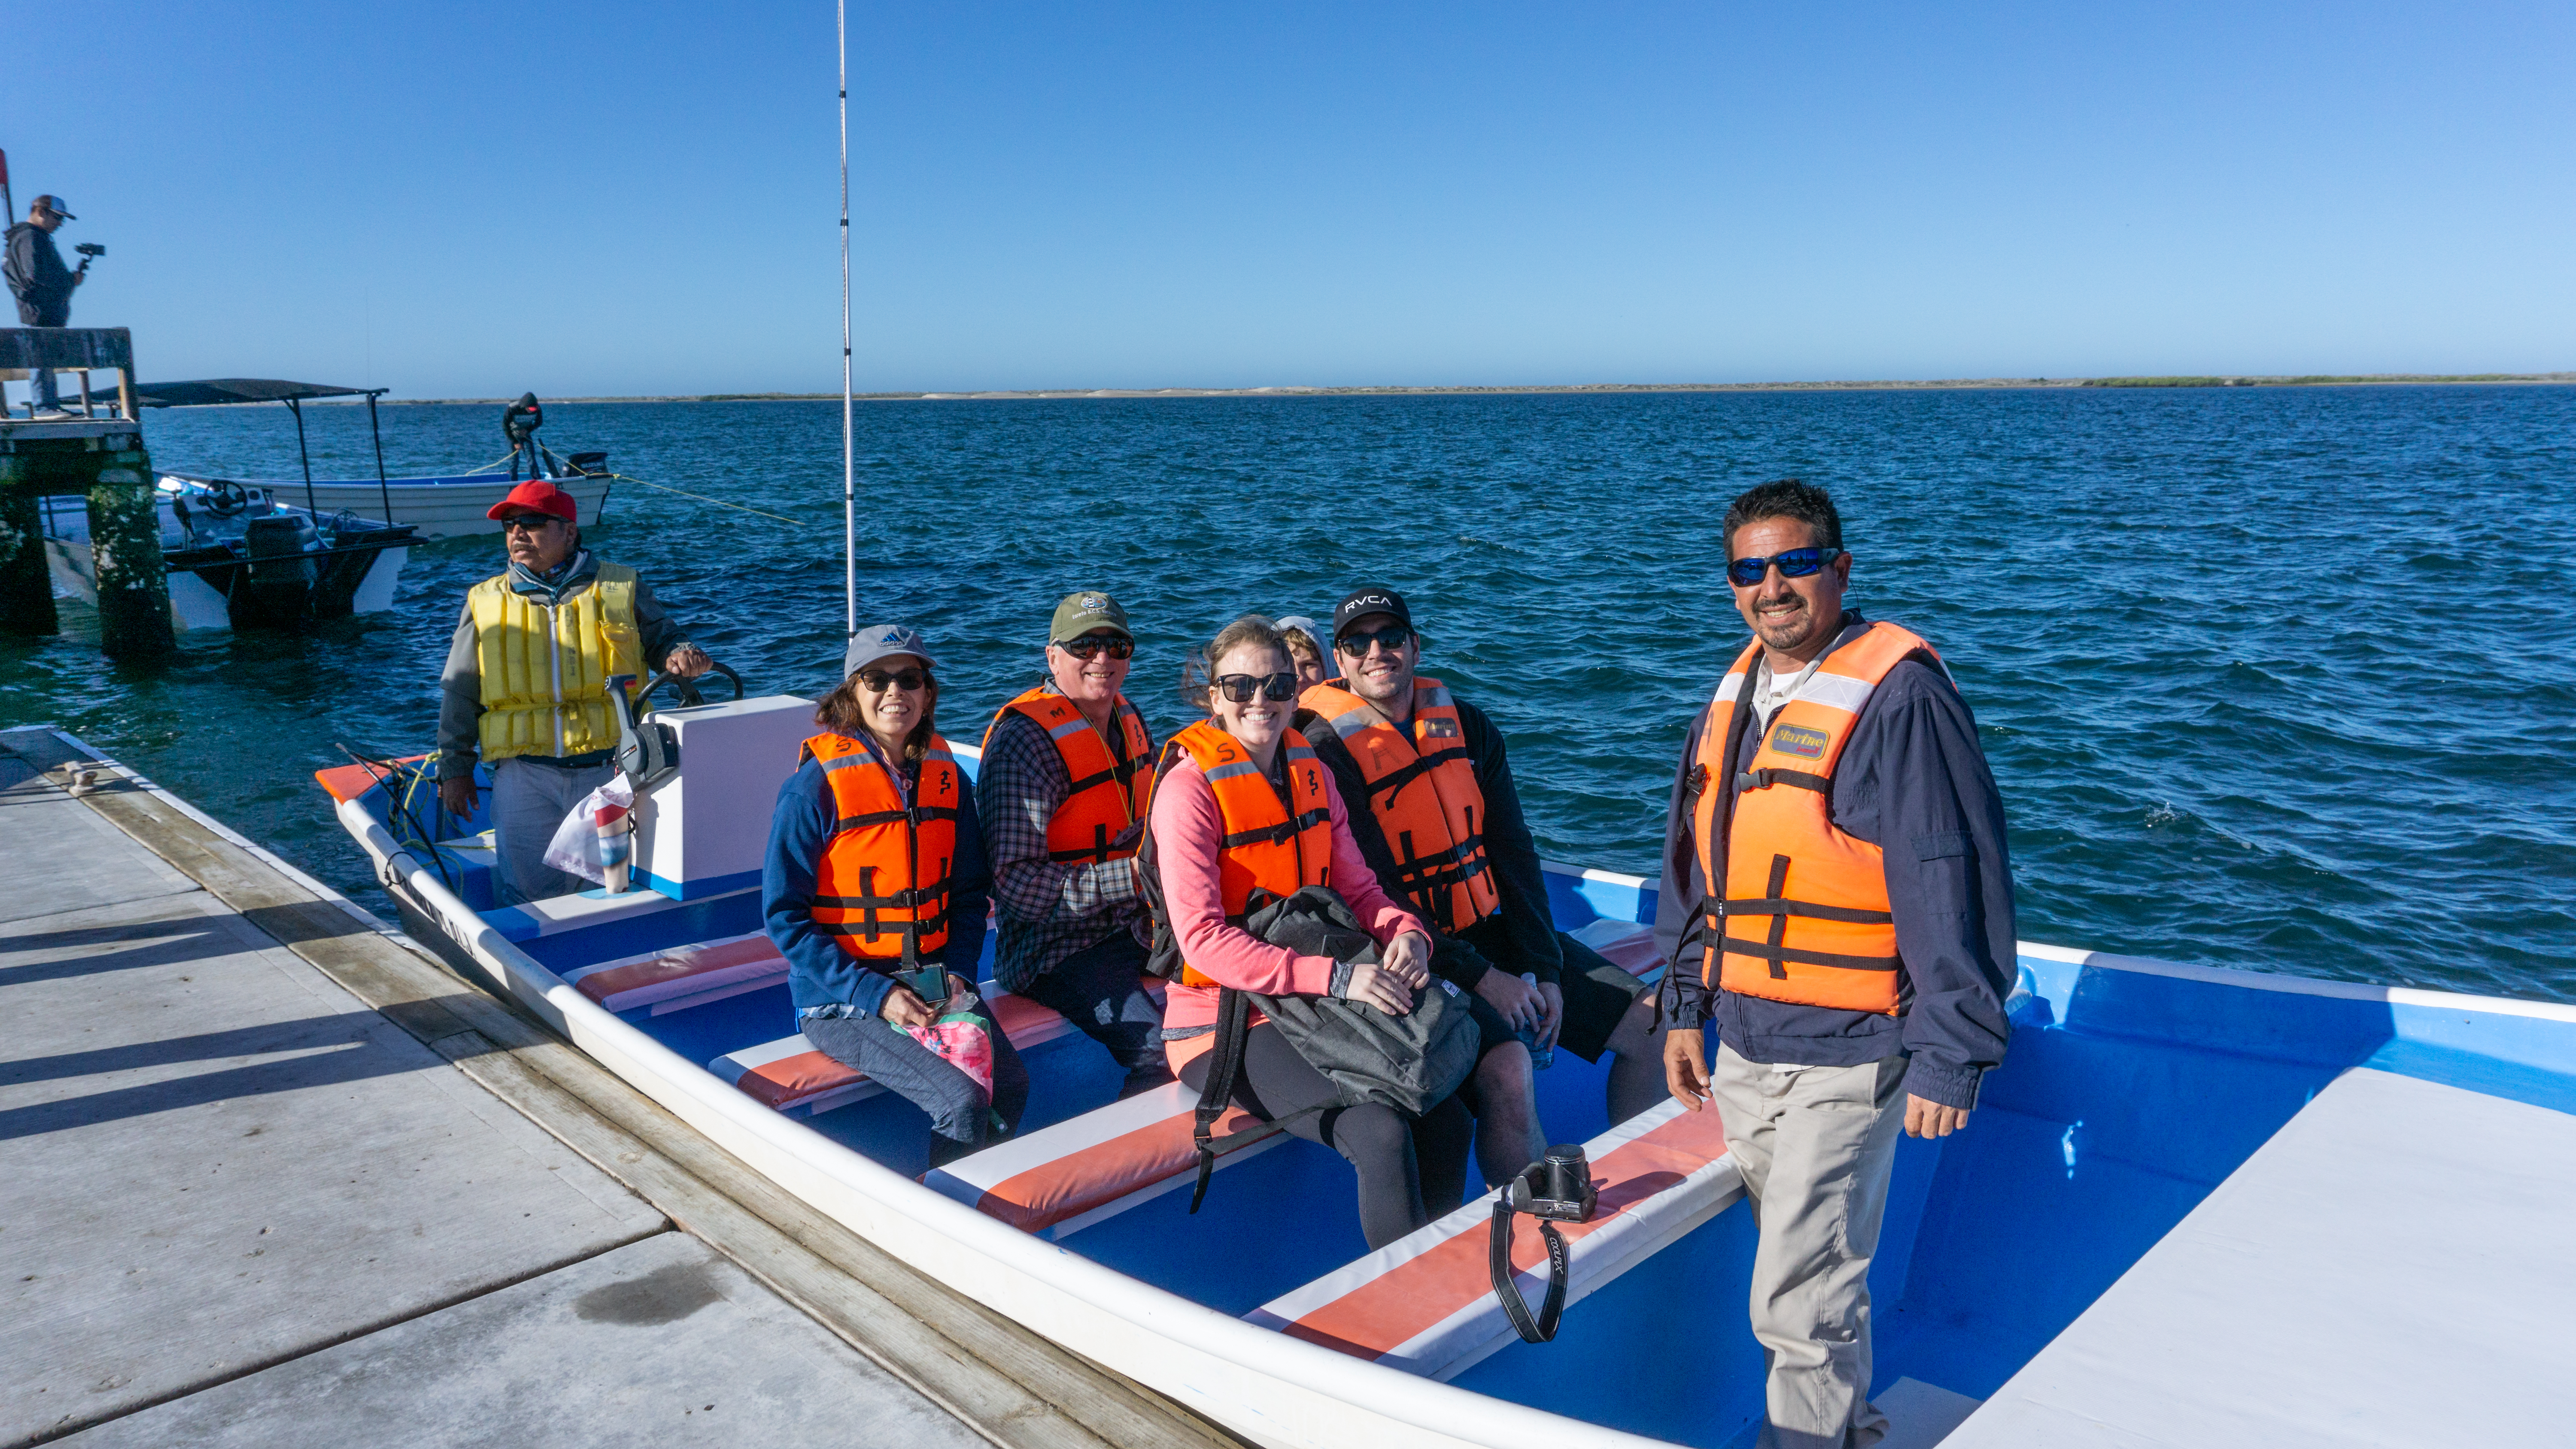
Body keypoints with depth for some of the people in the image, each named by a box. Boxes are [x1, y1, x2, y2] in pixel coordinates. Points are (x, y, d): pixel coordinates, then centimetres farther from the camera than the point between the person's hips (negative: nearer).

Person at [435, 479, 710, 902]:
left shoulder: (621, 589, 10)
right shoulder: (484, 601, 15)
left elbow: (664, 637, 16)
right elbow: (460, 695, 17)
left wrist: (680, 655, -9)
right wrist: (455, 767, 13)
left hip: (609, 769, -1)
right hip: (524, 775, 1)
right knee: (531, 895, 2)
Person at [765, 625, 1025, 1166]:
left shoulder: (948, 778, 4)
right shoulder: (816, 787, -12)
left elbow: (969, 894, 14)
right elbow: (785, 916, -11)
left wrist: (958, 972, -3)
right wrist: (876, 994, -18)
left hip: (934, 983, 5)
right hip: (841, 1001, -5)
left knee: (1011, 1086, -17)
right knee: (963, 1102, -23)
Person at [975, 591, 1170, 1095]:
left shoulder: (1129, 720, 10)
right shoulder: (1024, 741, -17)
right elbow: (1016, 883, -23)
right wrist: (1130, 876, -28)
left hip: (1136, 928, 8)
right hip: (1056, 948, -8)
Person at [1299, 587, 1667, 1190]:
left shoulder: (1466, 725, 7)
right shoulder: (1326, 753, -11)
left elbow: (1514, 853, 6)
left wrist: (1545, 970, -3)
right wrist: (1480, 977, -19)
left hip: (1497, 931, 7)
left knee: (1650, 1024, 3)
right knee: (1507, 1072, -30)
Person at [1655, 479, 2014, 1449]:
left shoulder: (1900, 696, -14)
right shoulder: (1735, 694, 10)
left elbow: (1957, 884, -15)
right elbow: (1694, 857, 17)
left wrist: (1950, 1056, -15)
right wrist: (1686, 1007, 16)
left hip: (1843, 1053, -7)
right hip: (1742, 1045, 7)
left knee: (1800, 1303, -2)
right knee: (1804, 1269, 21)